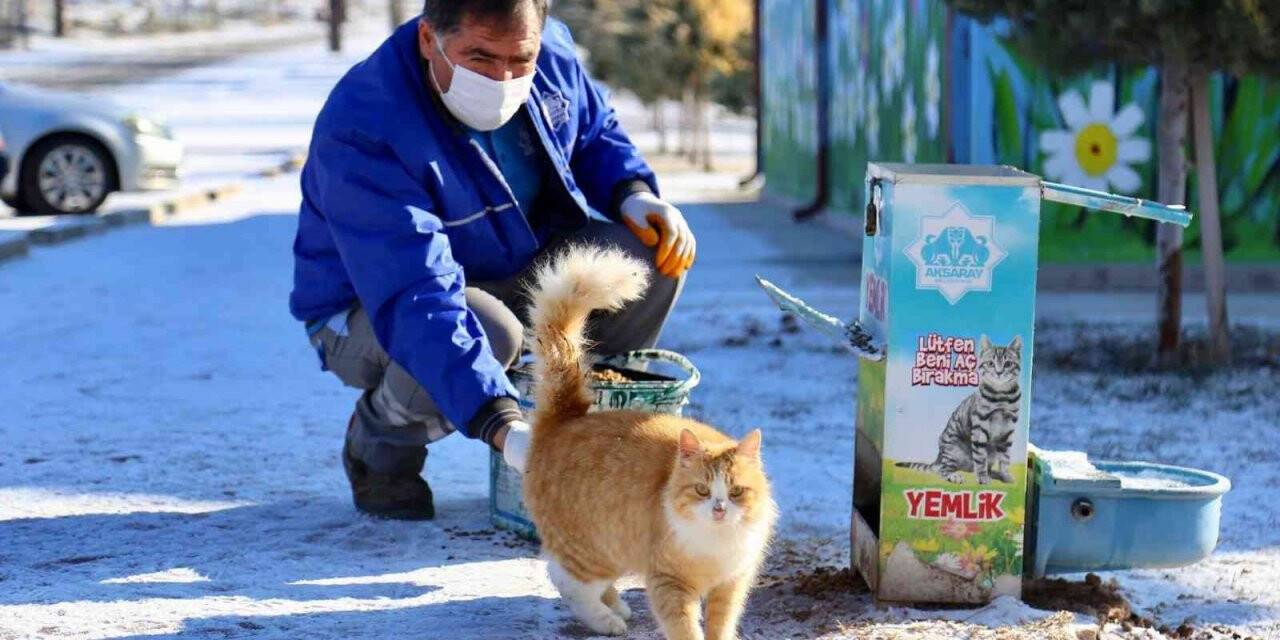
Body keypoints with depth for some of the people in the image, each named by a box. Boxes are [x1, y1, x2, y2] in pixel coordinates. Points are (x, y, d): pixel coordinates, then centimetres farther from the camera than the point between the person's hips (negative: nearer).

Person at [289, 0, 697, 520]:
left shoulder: (553, 53, -13)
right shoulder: (363, 131, -35)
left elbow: (595, 132, 12)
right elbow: (418, 301, -44)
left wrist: (635, 194, -12)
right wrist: (502, 427, -54)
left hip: (519, 275, 6)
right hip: (370, 313, -6)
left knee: (652, 253, -15)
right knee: (488, 335, -38)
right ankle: (379, 447, -7)